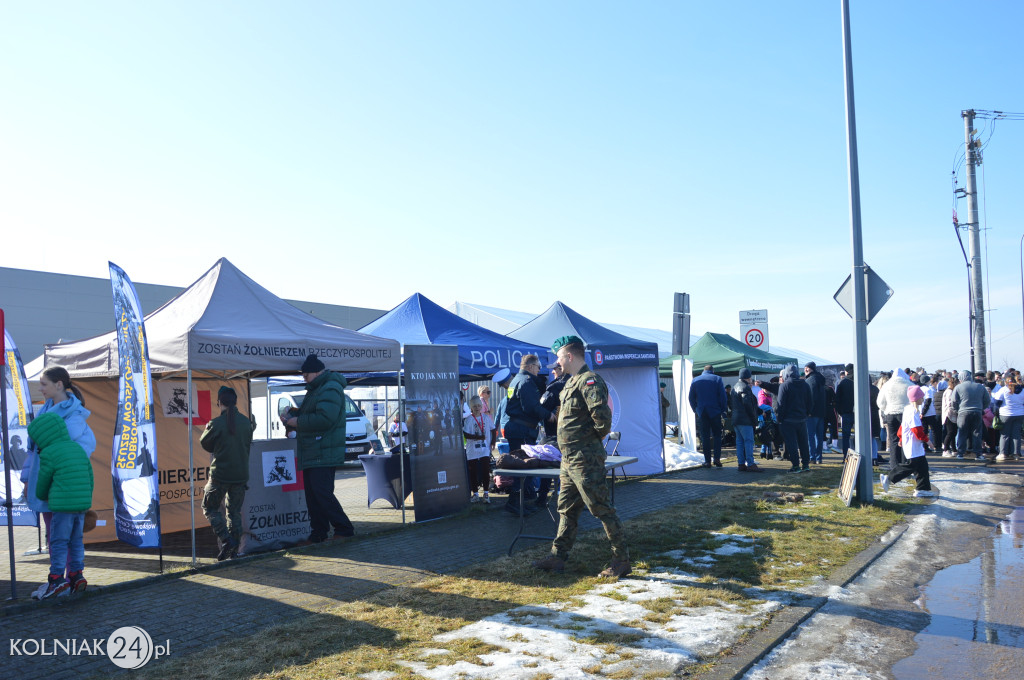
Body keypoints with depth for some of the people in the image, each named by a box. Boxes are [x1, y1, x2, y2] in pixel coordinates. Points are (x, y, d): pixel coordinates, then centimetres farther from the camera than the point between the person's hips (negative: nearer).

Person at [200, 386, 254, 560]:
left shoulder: (216, 423, -14)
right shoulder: (246, 422, 1)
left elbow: (205, 443, 1)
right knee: (234, 511, 14)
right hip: (241, 474, 5)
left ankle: (226, 540, -5)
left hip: (220, 475, -4)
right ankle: (234, 549, 14)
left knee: (210, 507, 11)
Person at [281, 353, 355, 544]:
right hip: (311, 453, 11)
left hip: (324, 454, -11)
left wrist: (298, 421, -17)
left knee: (322, 493, -12)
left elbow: (325, 419, -27)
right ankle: (318, 534, 17)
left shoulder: (330, 389, -15)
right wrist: (294, 413, 8)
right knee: (312, 494, 11)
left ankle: (344, 529, -4)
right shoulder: (316, 389, 19)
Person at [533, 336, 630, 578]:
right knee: (566, 508, 15)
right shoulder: (573, 381, 15)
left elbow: (602, 415, -28)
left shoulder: (589, 381, -17)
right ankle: (557, 557, 24)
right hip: (569, 458, 10)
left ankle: (621, 560, 7)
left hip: (585, 460, -10)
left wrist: (594, 437, -13)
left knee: (601, 509, -3)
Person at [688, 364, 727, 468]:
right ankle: (717, 458, -4)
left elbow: (691, 397, 7)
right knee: (717, 436, 7)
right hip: (715, 412, -1)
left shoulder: (695, 380, 6)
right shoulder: (717, 379, 1)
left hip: (702, 413, 1)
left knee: (705, 437, 4)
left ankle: (707, 461, 2)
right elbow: (723, 396, -4)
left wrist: (695, 410, 15)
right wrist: (722, 410, 5)